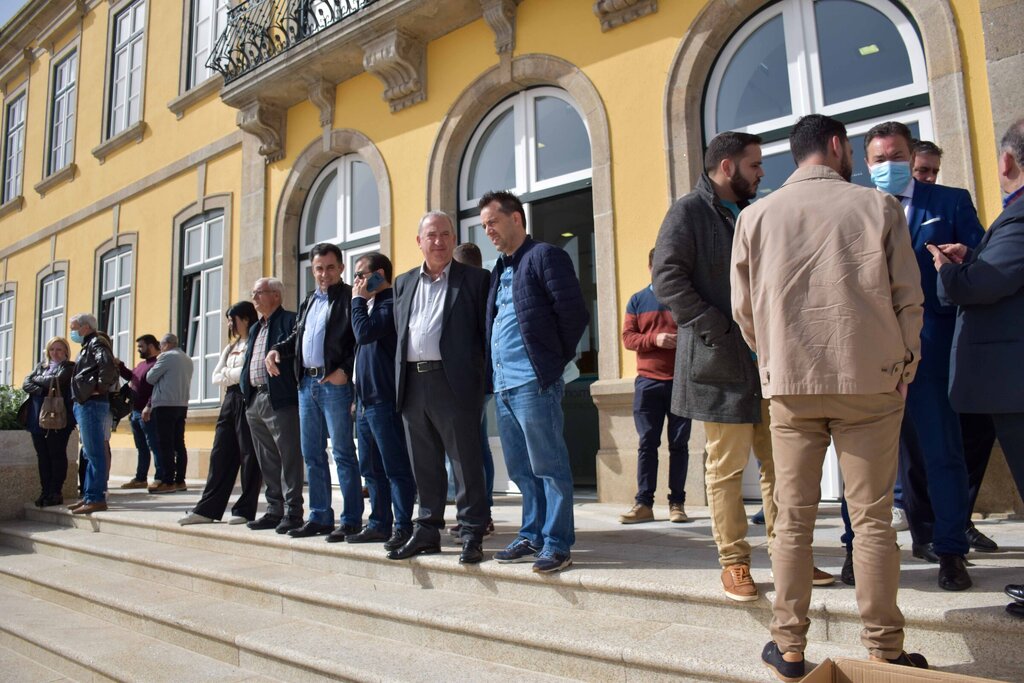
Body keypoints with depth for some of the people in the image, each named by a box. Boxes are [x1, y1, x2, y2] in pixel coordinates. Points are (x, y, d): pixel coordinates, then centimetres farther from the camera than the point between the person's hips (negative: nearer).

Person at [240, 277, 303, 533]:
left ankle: (292, 512, 2)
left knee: (289, 459, -4)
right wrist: (244, 390, 13)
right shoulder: (255, 329, 23)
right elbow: (247, 363, 23)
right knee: (267, 461, 12)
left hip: (281, 400, -9)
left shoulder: (289, 321, -4)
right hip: (255, 400, 9)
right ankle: (274, 510, 20)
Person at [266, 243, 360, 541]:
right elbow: (297, 335, 24)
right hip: (306, 383, 8)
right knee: (312, 454, 12)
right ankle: (320, 517, 22)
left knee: (343, 452, -4)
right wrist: (277, 350, 6)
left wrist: (345, 370, -21)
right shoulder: (309, 301, 19)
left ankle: (350, 520, 3)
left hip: (334, 383, -8)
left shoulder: (349, 297, -5)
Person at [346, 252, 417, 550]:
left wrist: (358, 299, -6)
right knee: (371, 468, 13)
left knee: (396, 467, -3)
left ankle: (403, 527, 3)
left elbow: (364, 333, -22)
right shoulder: (371, 304, 20)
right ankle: (379, 524, 21)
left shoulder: (391, 303, -9)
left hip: (384, 400, -10)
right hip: (366, 401, 10)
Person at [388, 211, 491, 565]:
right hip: (412, 383, 5)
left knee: (465, 462, 0)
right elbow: (399, 331, 18)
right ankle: (427, 532, 24)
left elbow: (486, 331, 0)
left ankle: (471, 536, 10)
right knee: (424, 465, 12)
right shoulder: (404, 282, 18)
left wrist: (480, 377, -9)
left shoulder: (474, 279, 4)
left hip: (453, 381, -5)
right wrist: (400, 379, 9)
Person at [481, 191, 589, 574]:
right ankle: (532, 537, 25)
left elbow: (575, 313, -10)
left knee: (549, 467, -2)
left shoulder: (545, 256, -3)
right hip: (503, 384, 8)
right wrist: (493, 373, 12)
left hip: (534, 382, -8)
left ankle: (557, 545, 7)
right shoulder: (499, 270, 21)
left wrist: (556, 360, -4)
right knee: (520, 469, 14)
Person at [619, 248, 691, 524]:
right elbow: (627, 337, 4)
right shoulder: (637, 300, 11)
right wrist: (655, 339, -14)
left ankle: (677, 502, 12)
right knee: (647, 443, 1)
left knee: (679, 443, 4)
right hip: (647, 381, 1)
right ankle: (644, 503, 6)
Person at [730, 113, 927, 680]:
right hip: (871, 382, -1)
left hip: (790, 385, 1)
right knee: (873, 518, 6)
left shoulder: (756, 216, 4)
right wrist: (905, 367, 15)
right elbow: (908, 299, 2)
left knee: (794, 518, 7)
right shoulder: (879, 206, 2)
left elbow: (744, 308, 6)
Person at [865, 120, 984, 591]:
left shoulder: (950, 202, 6)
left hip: (931, 344, -2)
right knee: (906, 445, 15)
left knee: (941, 446, -1)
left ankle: (950, 550, 10)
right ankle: (924, 532, 32)